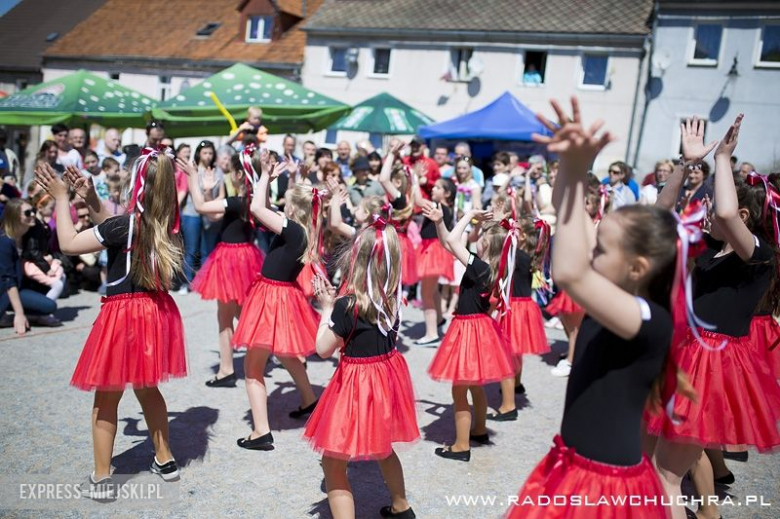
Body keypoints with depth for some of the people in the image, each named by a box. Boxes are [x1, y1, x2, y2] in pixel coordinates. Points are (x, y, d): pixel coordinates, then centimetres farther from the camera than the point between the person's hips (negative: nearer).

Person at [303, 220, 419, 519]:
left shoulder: (347, 305, -23)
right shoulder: (392, 298, -4)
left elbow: (324, 349, -13)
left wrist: (327, 307, -6)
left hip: (358, 383, -8)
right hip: (387, 376, 8)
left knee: (333, 462, 5)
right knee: (382, 446, 31)